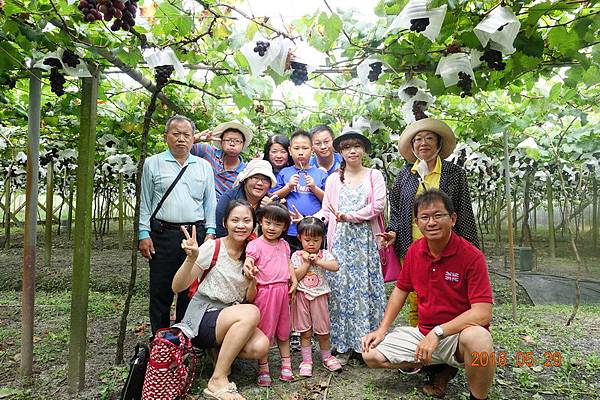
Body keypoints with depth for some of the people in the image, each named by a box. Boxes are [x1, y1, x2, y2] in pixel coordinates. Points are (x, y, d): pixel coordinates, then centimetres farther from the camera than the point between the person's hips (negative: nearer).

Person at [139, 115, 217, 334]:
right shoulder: (153, 164, 7)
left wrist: (210, 232, 4)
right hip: (163, 235, -1)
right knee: (160, 291, 5)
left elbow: (210, 202, 13)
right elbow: (145, 202, 6)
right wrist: (144, 234, -1)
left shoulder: (204, 166, 12)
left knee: (191, 290, 8)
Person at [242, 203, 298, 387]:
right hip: (265, 291, -6)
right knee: (264, 330, 3)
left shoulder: (284, 245, 11)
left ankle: (286, 363, 32)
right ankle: (263, 368, 17)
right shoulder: (255, 244, -9)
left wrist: (294, 280, 5)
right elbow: (249, 260, -22)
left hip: (283, 290, 6)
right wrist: (247, 267, -44)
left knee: (283, 329, 17)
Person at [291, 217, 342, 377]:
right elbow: (295, 277, -11)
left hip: (319, 296, 1)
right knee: (305, 332, 7)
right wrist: (307, 262, -15)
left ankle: (326, 357, 31)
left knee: (323, 330, 11)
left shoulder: (324, 254, 0)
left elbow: (335, 267, -16)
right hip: (302, 296, -1)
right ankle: (306, 360, 20)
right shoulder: (297, 255, -2)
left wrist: (318, 261, -20)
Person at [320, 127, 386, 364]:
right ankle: (343, 346, 11)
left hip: (365, 240, -1)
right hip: (340, 240, 1)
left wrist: (349, 216, -11)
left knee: (366, 288, 1)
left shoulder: (374, 176, 8)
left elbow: (377, 206, -4)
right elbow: (326, 211, 8)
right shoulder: (333, 179, 13)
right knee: (341, 288, 0)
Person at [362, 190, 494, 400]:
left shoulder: (471, 256, -18)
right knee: (371, 354, -3)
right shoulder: (414, 251, -1)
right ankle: (443, 367, 11)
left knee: (477, 338, -40)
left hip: (459, 334, -5)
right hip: (423, 333, 6)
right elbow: (401, 290, 10)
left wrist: (437, 332, -27)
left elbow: (483, 313, -23)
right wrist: (382, 329, 4)